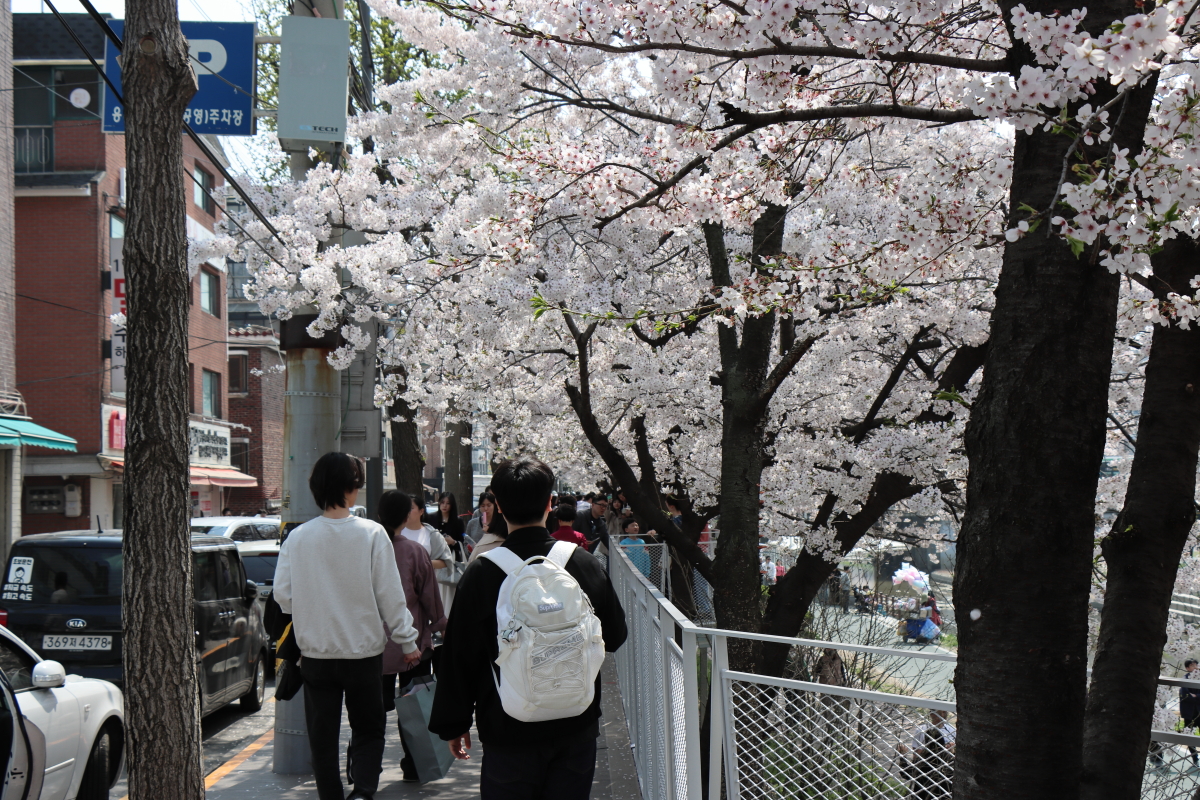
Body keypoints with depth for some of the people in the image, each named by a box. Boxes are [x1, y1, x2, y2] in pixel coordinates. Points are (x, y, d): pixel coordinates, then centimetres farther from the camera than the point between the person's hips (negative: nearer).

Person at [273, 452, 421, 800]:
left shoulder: (297, 538, -6)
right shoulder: (371, 534, -11)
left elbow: (282, 595, -1)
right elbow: (390, 595, -8)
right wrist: (408, 642, 3)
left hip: (316, 653, 1)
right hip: (364, 651, -1)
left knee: (323, 737, 12)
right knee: (368, 730, 12)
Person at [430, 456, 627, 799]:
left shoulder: (481, 574, -12)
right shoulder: (584, 563, -5)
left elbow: (459, 658, -6)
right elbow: (614, 636, 9)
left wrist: (454, 725, 5)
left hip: (508, 732, -2)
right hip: (576, 728, 2)